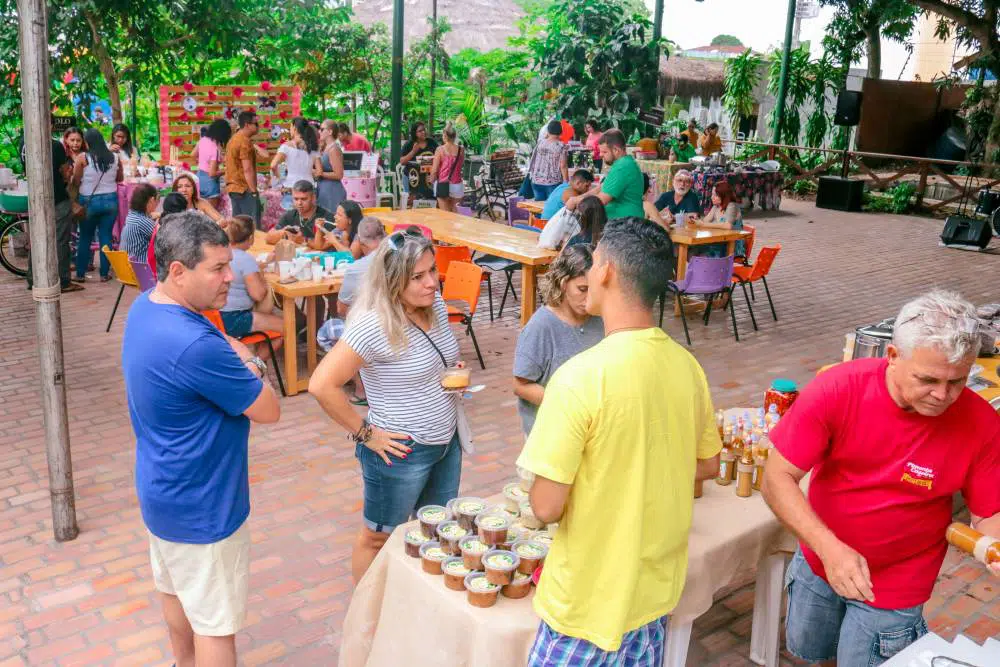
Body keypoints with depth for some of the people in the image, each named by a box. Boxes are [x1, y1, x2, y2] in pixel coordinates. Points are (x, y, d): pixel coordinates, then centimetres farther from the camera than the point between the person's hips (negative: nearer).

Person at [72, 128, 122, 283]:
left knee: (85, 238, 9)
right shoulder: (115, 158, -2)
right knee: (106, 237, 7)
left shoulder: (83, 159, -10)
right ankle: (105, 273, 9)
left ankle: (80, 274, 15)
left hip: (89, 201, -2)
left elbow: (75, 182, -5)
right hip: (110, 200, 2)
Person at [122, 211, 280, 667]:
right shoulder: (195, 346, -34)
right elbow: (269, 411, -22)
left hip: (163, 488, 10)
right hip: (201, 506, -10)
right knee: (216, 623, 7)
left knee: (175, 590, 29)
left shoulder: (144, 307, -3)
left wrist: (238, 363, -9)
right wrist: (246, 362, -7)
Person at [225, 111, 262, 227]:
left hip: (233, 187, 10)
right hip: (245, 188, -10)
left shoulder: (233, 139, 16)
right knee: (253, 226, -9)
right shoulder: (245, 141, -14)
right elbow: (248, 170, -19)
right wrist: (254, 191, -17)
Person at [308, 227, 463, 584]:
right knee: (378, 538, 15)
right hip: (400, 453, -7)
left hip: (447, 442, 8)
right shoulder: (373, 326, -26)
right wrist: (364, 433, -19)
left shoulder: (437, 306, -2)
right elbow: (322, 385, -28)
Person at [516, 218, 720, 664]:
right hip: (658, 591, 6)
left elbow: (546, 507, -22)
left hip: (591, 603, -6)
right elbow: (707, 465, 9)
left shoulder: (580, 377, -27)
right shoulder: (686, 365, -5)